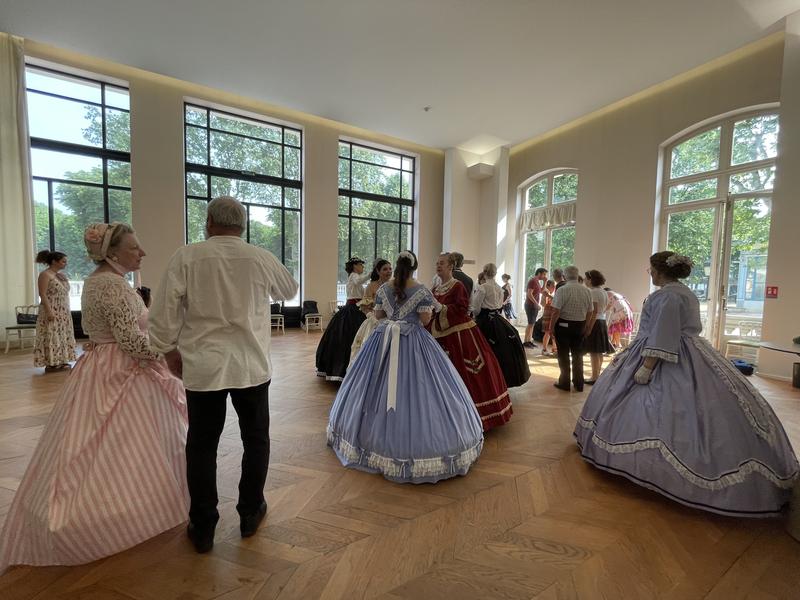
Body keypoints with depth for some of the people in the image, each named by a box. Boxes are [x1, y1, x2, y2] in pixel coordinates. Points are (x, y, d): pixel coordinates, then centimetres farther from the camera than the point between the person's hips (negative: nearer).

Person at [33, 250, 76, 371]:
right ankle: (50, 363, -1)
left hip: (63, 312, 9)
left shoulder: (61, 275, 14)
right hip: (52, 312, -8)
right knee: (52, 337, -5)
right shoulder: (45, 275, -10)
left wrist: (67, 311, 16)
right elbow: (42, 295, -17)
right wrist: (49, 311, -23)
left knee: (63, 336, 10)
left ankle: (60, 361, 16)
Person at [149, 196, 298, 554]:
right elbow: (290, 290, 14)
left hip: (202, 365, 0)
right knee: (255, 438, 17)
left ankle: (203, 528, 26)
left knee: (202, 444, 14)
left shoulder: (186, 257, -4)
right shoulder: (261, 258, -2)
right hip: (252, 365, 1)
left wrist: (169, 349, 9)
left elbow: (164, 308, -5)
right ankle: (250, 513, 32)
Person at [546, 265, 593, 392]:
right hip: (580, 326, 4)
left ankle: (564, 383, 18)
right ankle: (579, 384, 26)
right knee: (578, 355, 17)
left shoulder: (561, 290, -16)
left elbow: (556, 311, -19)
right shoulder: (586, 291, -1)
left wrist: (551, 327, -9)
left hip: (564, 325, -4)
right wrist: (585, 327, 17)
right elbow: (589, 312, 5)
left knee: (564, 355, 9)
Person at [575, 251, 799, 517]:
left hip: (670, 363, -11)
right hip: (686, 359, 11)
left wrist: (646, 368, -25)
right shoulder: (684, 292, 13)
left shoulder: (666, 295, -19)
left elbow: (662, 339, -26)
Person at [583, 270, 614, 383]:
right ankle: (597, 375, 24)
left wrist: (589, 328, -21)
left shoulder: (593, 292, -15)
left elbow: (594, 311, -20)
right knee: (599, 352, 15)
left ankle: (594, 378, 0)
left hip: (594, 322, -10)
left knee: (593, 352, -4)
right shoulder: (603, 292, 14)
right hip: (602, 322, 10)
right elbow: (604, 308, 16)